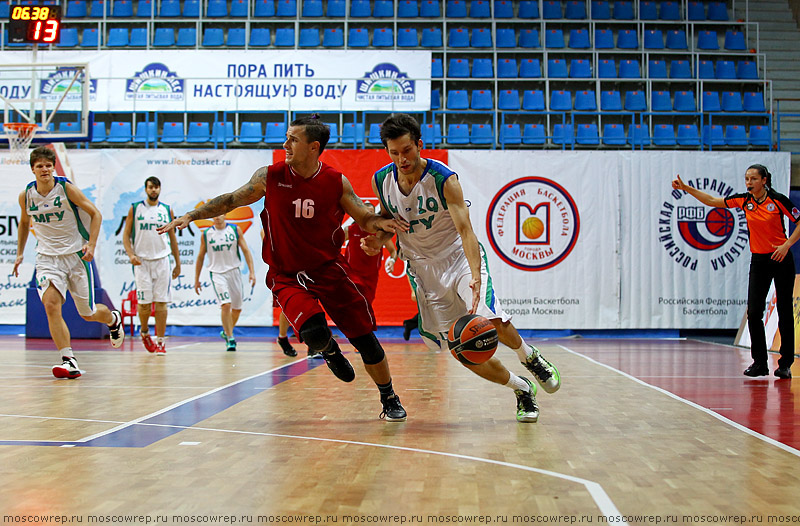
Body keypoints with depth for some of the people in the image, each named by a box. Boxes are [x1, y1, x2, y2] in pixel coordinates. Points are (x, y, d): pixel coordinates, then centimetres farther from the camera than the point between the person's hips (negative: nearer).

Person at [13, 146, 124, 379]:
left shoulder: (66, 188, -11)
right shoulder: (26, 195, 0)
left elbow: (95, 214, -5)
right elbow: (24, 223, 20)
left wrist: (91, 245, -16)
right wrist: (19, 253, 17)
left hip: (76, 255, -2)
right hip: (47, 257, 2)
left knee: (88, 314, 6)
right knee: (50, 304, -22)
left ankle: (113, 319, 43)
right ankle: (69, 361, -20)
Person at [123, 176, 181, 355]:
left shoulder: (167, 210, 9)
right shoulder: (135, 209, 4)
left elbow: (173, 238, 14)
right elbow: (126, 235, 4)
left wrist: (178, 263, 13)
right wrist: (131, 255, -13)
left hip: (162, 260, 1)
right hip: (141, 260, -1)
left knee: (161, 302, -3)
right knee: (144, 302, -4)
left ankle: (160, 341, 1)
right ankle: (144, 331, 24)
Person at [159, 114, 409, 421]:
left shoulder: (337, 183, -5)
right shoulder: (270, 177, -5)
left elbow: (364, 218, 4)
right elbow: (232, 200, 8)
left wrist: (381, 223, -18)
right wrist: (190, 216, 4)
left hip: (329, 268, 1)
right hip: (286, 275, -1)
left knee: (364, 336, -1)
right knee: (313, 331, -27)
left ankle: (390, 400, 20)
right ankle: (329, 351, 13)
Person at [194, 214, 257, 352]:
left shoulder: (235, 230, 1)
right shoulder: (206, 234, 1)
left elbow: (246, 251, 2)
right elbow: (200, 257, 9)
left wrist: (252, 272, -7)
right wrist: (196, 280, 9)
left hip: (234, 271, 2)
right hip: (217, 273, -2)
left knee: (237, 308, 10)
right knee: (226, 304, -20)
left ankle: (226, 332, 34)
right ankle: (230, 339, -12)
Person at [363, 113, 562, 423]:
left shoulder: (444, 179, -20)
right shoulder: (381, 181, -7)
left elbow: (465, 229, -29)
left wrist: (475, 276, -44)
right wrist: (379, 238, -9)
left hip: (458, 257, -3)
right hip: (422, 267, 4)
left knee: (492, 321, -27)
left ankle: (529, 356, 7)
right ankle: (521, 389, 18)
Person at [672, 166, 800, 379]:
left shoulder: (778, 200, -9)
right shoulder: (744, 200, 2)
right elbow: (712, 201, 7)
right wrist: (686, 188, 0)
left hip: (781, 260, -3)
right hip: (758, 261, 4)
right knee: (754, 312, -5)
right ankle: (759, 363, 3)